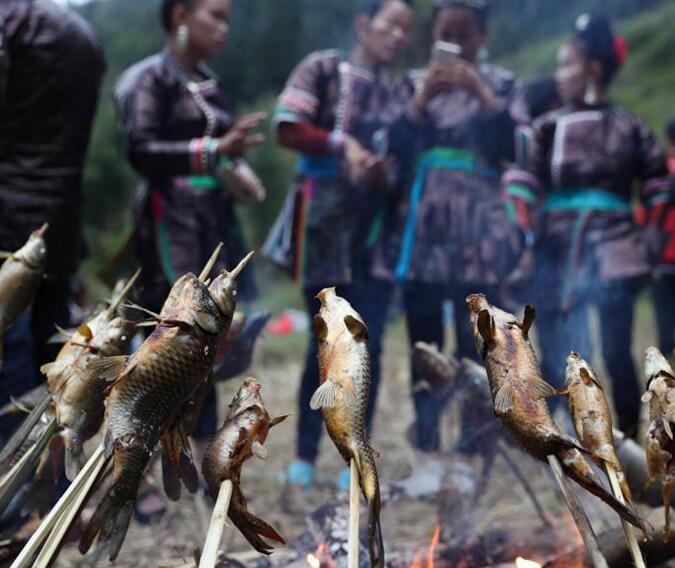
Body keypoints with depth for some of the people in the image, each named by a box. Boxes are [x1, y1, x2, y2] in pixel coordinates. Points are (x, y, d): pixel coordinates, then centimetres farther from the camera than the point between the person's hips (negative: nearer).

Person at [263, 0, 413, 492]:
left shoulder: (399, 92, 15)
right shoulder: (325, 68, 3)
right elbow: (288, 128, -8)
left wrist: (391, 169, -4)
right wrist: (342, 144, -16)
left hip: (378, 222, 4)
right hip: (327, 217, -4)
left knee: (369, 344, -1)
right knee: (327, 342, -2)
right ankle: (305, 456, 11)